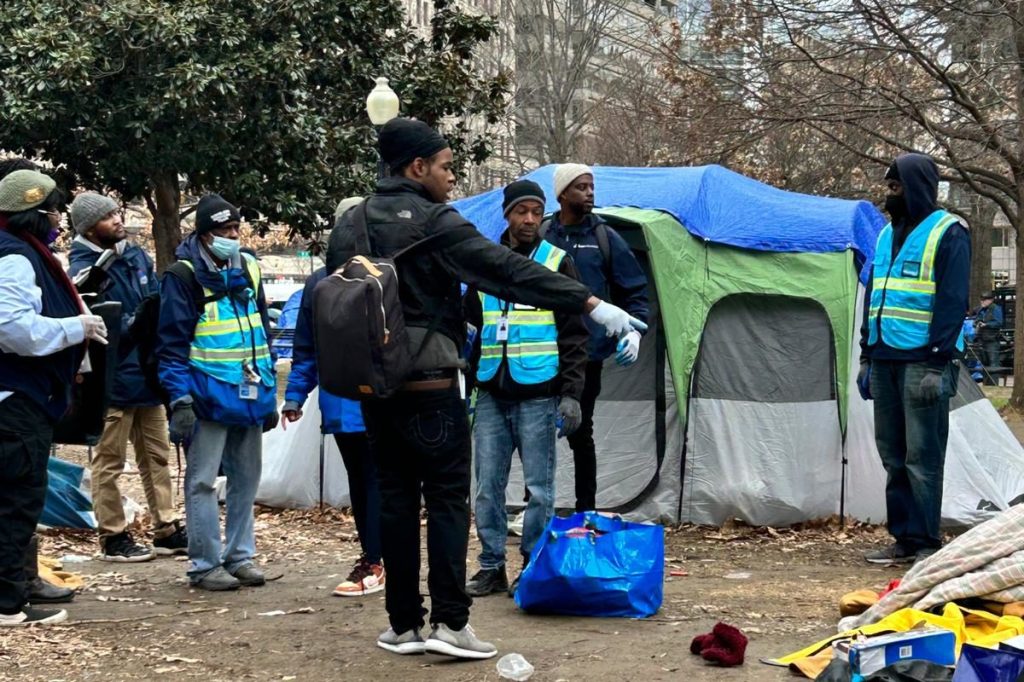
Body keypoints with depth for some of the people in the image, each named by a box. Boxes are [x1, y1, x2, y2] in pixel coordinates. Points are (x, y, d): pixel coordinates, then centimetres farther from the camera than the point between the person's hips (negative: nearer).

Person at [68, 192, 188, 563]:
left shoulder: (136, 256, 7)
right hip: (112, 382, -8)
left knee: (157, 456, 15)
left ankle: (167, 530, 24)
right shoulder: (84, 270, -15)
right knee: (109, 463, 4)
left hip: (148, 375, 8)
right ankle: (113, 537, 14)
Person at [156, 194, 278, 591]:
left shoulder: (248, 269, 12)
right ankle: (204, 565, 5)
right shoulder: (184, 275, -7)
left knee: (246, 478, 11)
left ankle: (239, 557, 21)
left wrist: (269, 392, 16)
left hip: (249, 394, 6)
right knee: (202, 481, -2)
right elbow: (172, 342, -10)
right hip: (208, 395, -6)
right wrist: (179, 399, -16)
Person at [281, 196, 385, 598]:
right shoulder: (320, 283, 8)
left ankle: (372, 563, -2)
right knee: (358, 481, 14)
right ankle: (372, 555, 24)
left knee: (375, 479, -4)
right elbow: (305, 348, 13)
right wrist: (295, 395, 9)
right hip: (340, 403, 5)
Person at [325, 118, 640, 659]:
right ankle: (449, 622, -4)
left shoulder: (349, 224, 10)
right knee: (447, 499, -1)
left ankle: (403, 624, 12)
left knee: (395, 498, 10)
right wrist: (590, 304, -19)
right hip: (429, 384, -6)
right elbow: (509, 270, -17)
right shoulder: (434, 222, -11)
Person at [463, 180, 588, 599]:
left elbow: (575, 335, -2)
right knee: (488, 485, 6)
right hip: (491, 395, 4)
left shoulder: (557, 263, 1)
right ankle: (491, 567, 15)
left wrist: (571, 393, -10)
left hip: (537, 395, -4)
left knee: (539, 487, 0)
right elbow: (469, 324, 19)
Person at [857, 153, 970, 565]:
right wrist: (867, 356, 17)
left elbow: (953, 302, -10)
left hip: (921, 362, -7)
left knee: (922, 457, -5)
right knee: (893, 455, 9)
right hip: (885, 361, 7)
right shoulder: (887, 235, 18)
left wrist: (937, 361, -16)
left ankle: (927, 543, 1)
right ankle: (904, 539, 16)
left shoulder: (947, 234, -5)